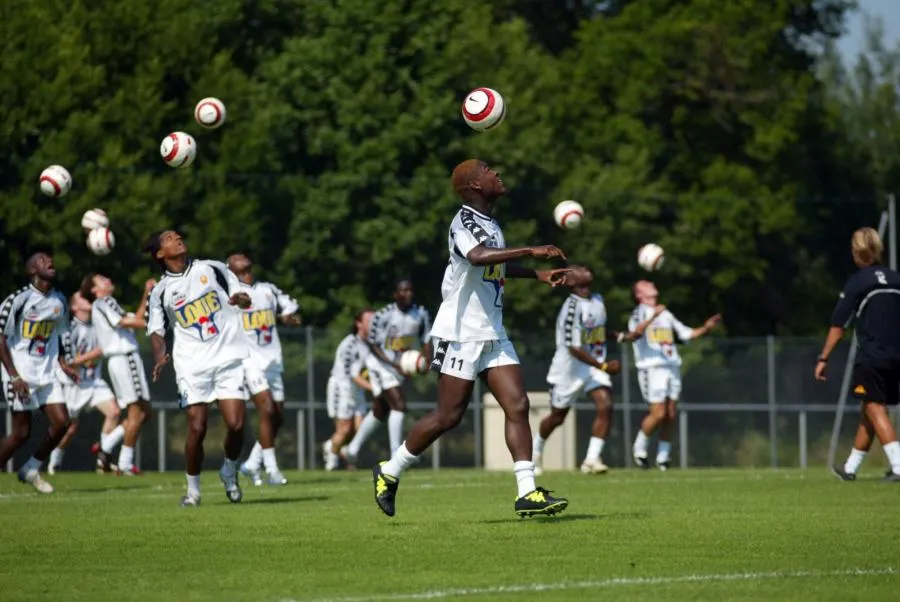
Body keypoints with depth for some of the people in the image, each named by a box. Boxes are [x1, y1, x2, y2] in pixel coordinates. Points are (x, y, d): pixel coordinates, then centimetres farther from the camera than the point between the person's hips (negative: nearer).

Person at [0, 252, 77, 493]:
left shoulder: (59, 301, 8)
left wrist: (62, 364, 9)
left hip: (47, 373, 6)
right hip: (21, 374, -6)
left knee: (61, 422, -5)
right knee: (21, 432, -7)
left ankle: (31, 470, 13)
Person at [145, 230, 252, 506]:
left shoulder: (212, 268, 8)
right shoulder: (161, 291, 6)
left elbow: (243, 297, 13)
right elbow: (157, 329, 9)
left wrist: (240, 299, -12)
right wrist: (160, 355, -11)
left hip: (228, 358, 1)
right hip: (192, 366, -1)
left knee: (236, 424, -10)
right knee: (197, 427, -9)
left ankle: (229, 472, 19)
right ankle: (193, 489, 9)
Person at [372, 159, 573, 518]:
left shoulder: (490, 224, 15)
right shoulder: (465, 222, -14)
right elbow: (478, 256, -37)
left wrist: (539, 275, 26)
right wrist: (531, 252, -38)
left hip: (493, 334, 8)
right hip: (461, 334, -8)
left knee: (517, 405, -4)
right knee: (449, 415, -4)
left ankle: (528, 494, -7)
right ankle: (389, 472, 13)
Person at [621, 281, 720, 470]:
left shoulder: (665, 314, 22)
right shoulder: (640, 313, 0)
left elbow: (687, 333, 23)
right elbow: (636, 332, -22)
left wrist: (706, 328, 6)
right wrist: (653, 316, -35)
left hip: (672, 367, 7)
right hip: (651, 368, -7)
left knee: (670, 415, 2)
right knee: (658, 414, -13)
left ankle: (663, 457, 9)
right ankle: (639, 448, 8)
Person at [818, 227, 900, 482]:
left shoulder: (857, 282, -5)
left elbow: (839, 325, -5)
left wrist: (823, 359, 0)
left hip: (871, 357, -6)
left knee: (875, 410, -7)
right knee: (867, 412, 16)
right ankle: (850, 467, 26)